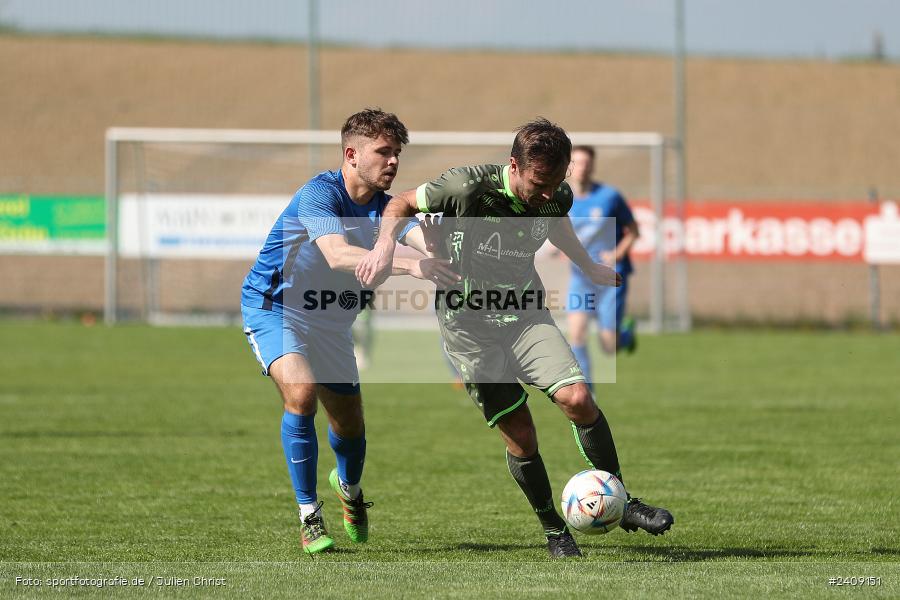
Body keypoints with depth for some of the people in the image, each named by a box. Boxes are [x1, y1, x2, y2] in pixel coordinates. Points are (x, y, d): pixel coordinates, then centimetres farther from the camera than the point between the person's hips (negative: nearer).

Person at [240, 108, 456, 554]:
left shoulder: (385, 207, -6)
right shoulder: (318, 195, -25)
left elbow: (426, 240, -24)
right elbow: (338, 255, -41)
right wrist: (408, 265, -53)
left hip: (331, 323, 6)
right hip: (274, 310, -6)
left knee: (350, 426, 9)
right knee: (301, 391, -30)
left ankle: (348, 487, 46)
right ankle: (309, 517, -18)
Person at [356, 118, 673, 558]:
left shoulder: (557, 197, -8)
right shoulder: (468, 187, -23)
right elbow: (402, 204, -7)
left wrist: (588, 267, 29)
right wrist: (385, 244, -25)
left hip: (525, 315, 3)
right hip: (469, 326, -3)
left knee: (578, 399, -17)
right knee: (520, 435, -5)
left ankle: (621, 504, -1)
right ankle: (554, 530, 16)